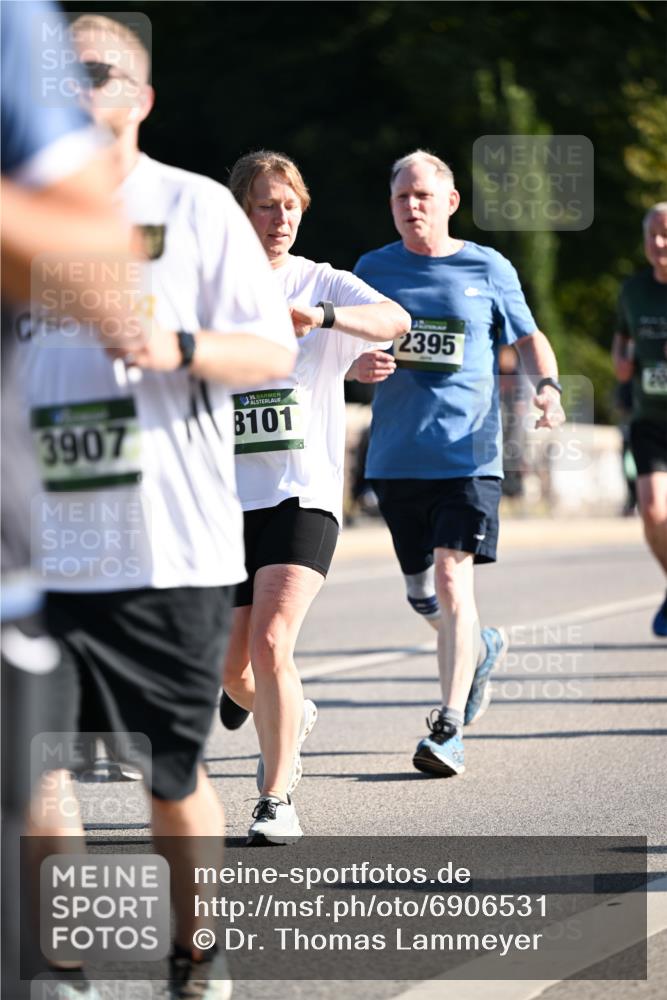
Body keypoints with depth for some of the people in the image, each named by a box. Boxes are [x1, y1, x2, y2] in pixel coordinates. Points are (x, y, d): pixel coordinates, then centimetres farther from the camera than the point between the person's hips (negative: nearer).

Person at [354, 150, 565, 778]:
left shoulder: (488, 270, 3)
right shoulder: (374, 269, 8)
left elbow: (527, 336, 13)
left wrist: (548, 386, -7)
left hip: (469, 451, -3)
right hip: (396, 456, 3)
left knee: (452, 577, -17)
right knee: (421, 592, 12)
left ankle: (450, 728, -15)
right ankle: (480, 648, 45)